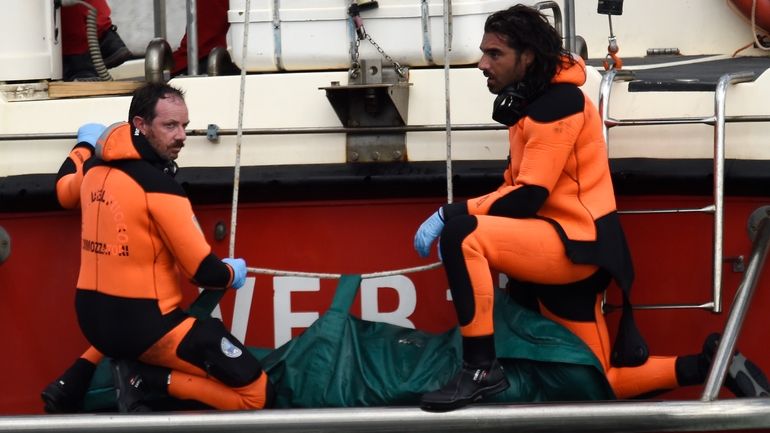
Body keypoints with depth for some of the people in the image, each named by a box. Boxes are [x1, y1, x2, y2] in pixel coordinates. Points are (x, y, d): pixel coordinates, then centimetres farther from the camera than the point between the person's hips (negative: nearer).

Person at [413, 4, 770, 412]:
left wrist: (450, 214, -17)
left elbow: (527, 198, -20)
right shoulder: (531, 102, 17)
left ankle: (481, 368, -24)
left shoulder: (559, 100, -14)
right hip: (559, 251, 10)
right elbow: (514, 189, 13)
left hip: (578, 243, -10)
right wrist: (452, 214, -3)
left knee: (461, 234, -28)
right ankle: (711, 364, 21)